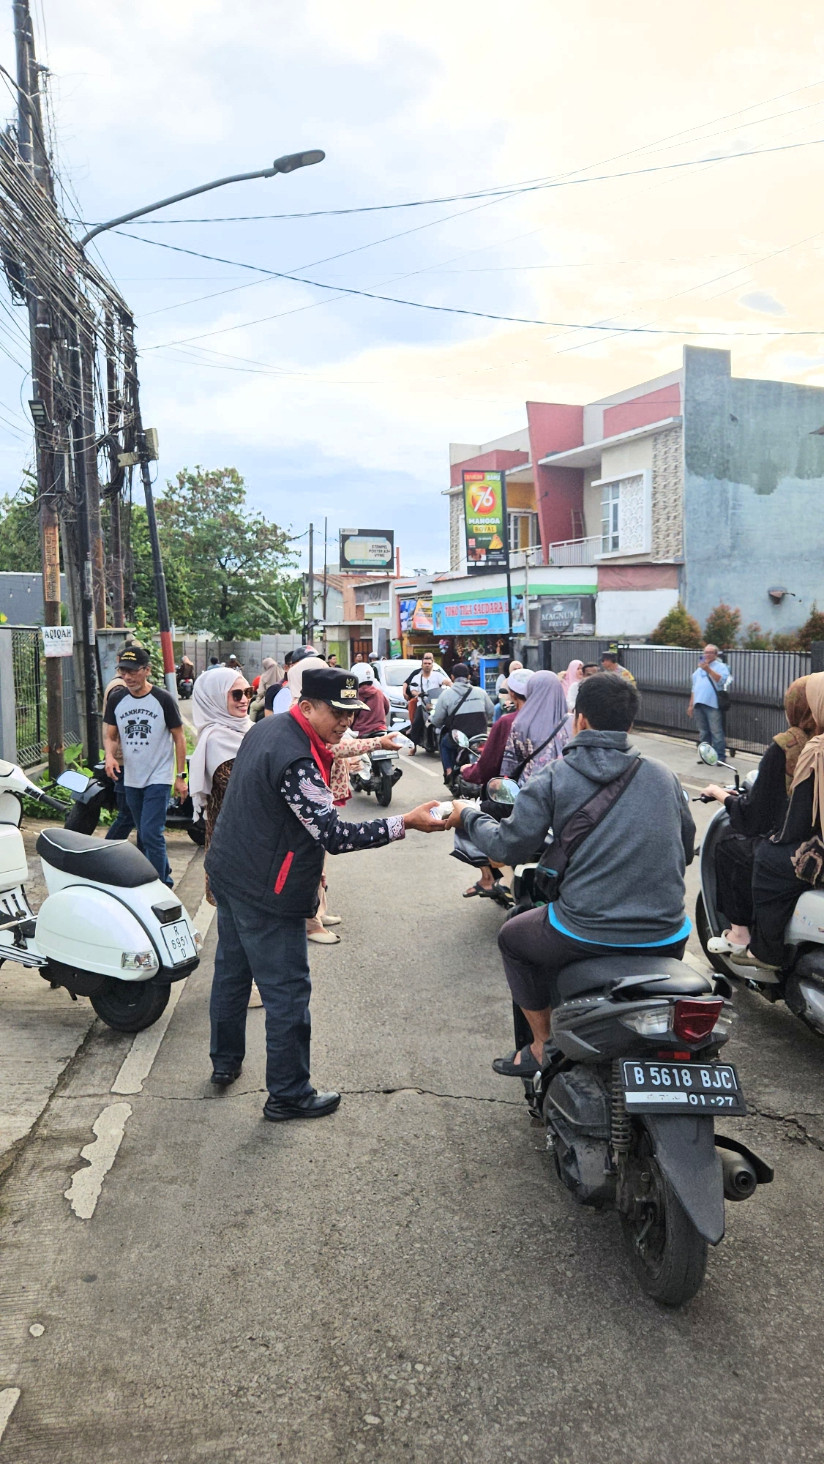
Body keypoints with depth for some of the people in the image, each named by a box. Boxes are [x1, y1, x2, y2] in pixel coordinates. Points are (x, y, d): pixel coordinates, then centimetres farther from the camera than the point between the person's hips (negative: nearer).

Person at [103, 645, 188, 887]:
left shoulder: (163, 699, -8)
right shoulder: (117, 699, 3)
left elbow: (178, 737, -2)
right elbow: (110, 735, 9)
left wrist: (181, 776, -4)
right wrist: (109, 755, -13)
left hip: (158, 778, -5)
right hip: (131, 779, 5)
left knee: (151, 834, -13)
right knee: (144, 835, 15)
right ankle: (164, 876, 31)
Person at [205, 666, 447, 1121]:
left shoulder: (267, 728, 4)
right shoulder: (296, 761, -27)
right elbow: (333, 836, -30)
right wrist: (404, 823, -32)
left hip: (228, 873, 10)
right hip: (266, 894, -10)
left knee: (231, 971, 22)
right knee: (287, 993, 1)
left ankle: (225, 1062, 39)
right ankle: (287, 1095, 13)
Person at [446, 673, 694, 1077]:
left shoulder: (554, 778, -4)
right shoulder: (663, 776, 7)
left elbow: (509, 847, -4)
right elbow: (686, 850, 16)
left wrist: (468, 816, 14)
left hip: (586, 935, -4)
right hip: (665, 938, 4)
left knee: (512, 937, 26)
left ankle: (542, 1047, 28)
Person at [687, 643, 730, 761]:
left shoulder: (721, 666, 5)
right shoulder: (699, 668, 24)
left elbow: (721, 680, -14)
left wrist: (708, 670, -17)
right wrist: (691, 704, 20)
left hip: (712, 704, -6)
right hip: (698, 704, 6)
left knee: (716, 732, -9)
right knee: (703, 732, 9)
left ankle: (720, 756, -7)